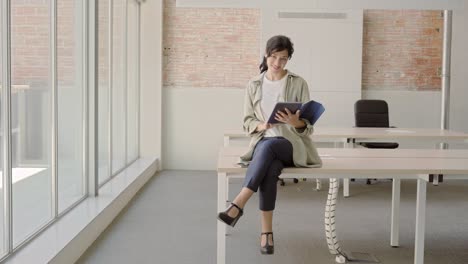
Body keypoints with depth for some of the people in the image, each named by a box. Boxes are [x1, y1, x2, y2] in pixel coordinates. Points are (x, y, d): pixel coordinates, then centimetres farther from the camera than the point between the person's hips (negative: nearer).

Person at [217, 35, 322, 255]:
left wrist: (295, 122, -24)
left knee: (268, 146, -38)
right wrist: (260, 125, -14)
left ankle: (238, 205, -39)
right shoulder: (254, 85, 9)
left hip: (292, 143, -2)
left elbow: (308, 125, -1)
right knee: (269, 169, -35)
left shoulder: (298, 84, 2)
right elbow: (247, 121, 9)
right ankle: (266, 232, -29)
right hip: (263, 141, 2)